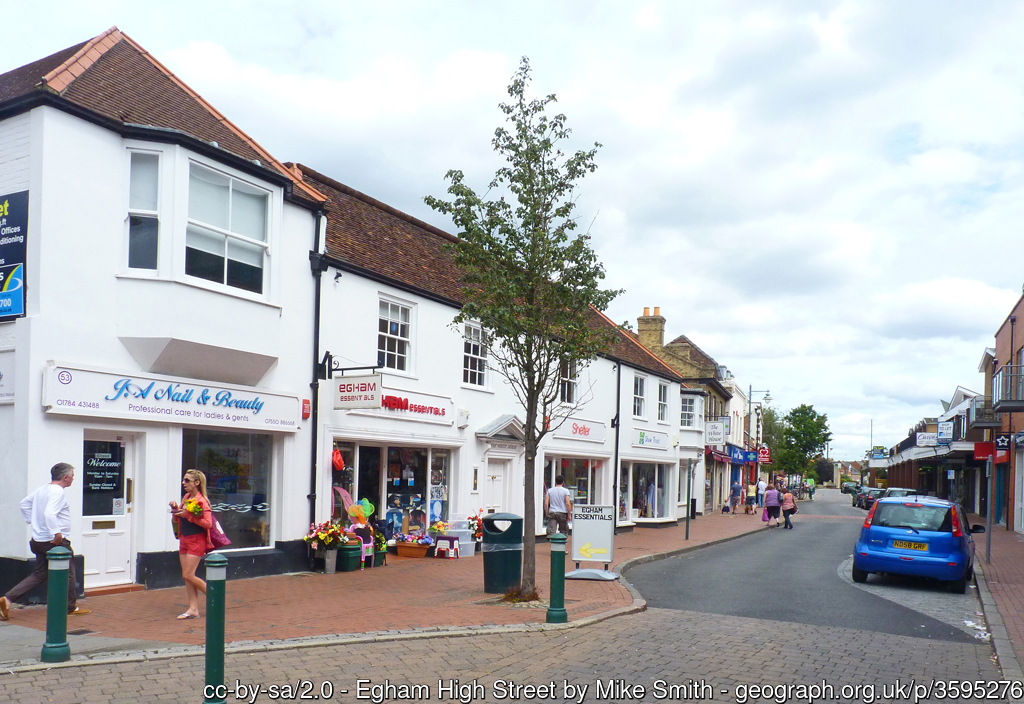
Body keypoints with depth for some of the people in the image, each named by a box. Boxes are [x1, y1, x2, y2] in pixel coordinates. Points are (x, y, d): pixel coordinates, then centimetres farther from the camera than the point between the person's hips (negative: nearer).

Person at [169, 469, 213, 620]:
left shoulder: (201, 501, -14)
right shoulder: (185, 498, 10)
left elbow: (208, 523, -23)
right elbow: (177, 519, 19)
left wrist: (189, 515, -26)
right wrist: (175, 509, 0)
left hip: (197, 541, -8)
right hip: (184, 539, 8)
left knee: (188, 575, -8)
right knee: (186, 576, 7)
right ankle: (193, 609, 12)